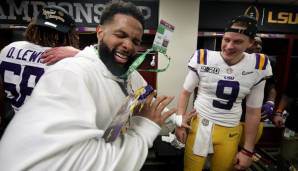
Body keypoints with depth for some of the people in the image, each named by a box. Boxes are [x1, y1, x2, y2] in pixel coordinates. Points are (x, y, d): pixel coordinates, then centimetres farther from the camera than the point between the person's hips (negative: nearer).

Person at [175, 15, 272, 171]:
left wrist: (248, 150, 6)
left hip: (230, 132, 2)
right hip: (200, 124, -1)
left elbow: (253, 112, 4)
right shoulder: (203, 59, -12)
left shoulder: (258, 67, -4)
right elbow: (186, 93, 0)